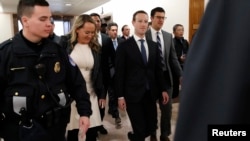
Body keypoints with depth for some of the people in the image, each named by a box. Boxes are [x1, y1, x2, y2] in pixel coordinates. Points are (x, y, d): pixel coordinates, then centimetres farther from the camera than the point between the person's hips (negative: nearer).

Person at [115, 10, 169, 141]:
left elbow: (158, 69, 12)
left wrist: (163, 89, 9)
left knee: (152, 126, 12)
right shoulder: (124, 46, -5)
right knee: (140, 130, 0)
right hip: (133, 93, -4)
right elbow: (119, 73, -6)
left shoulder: (153, 45, 9)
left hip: (150, 93, 5)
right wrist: (120, 96, -9)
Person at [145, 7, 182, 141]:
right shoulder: (144, 35, -9)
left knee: (167, 108, 10)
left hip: (166, 77, 4)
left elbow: (173, 58, 7)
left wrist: (181, 75, 2)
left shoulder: (168, 36, 6)